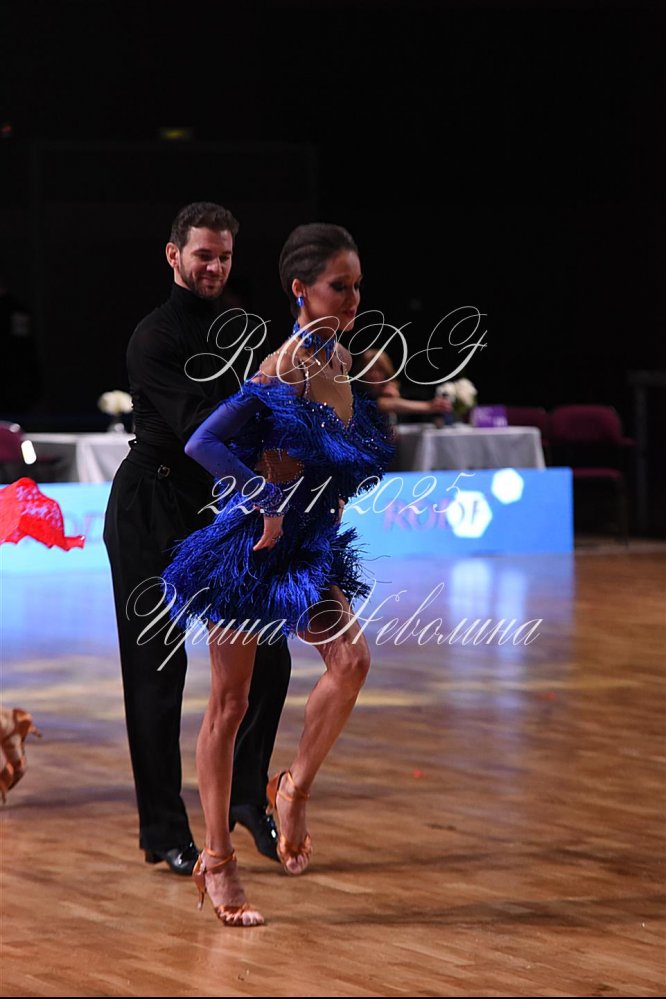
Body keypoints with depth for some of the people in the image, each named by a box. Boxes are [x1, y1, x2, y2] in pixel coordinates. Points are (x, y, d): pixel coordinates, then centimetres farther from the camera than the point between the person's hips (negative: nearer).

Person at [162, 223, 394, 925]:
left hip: (310, 551, 7)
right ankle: (217, 861, 10)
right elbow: (205, 445, -30)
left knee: (351, 659, -17)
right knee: (229, 704, 2)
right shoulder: (282, 373, -19)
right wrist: (268, 502, -25)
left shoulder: (341, 361, 5)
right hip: (254, 550, -7)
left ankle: (295, 789, 4)